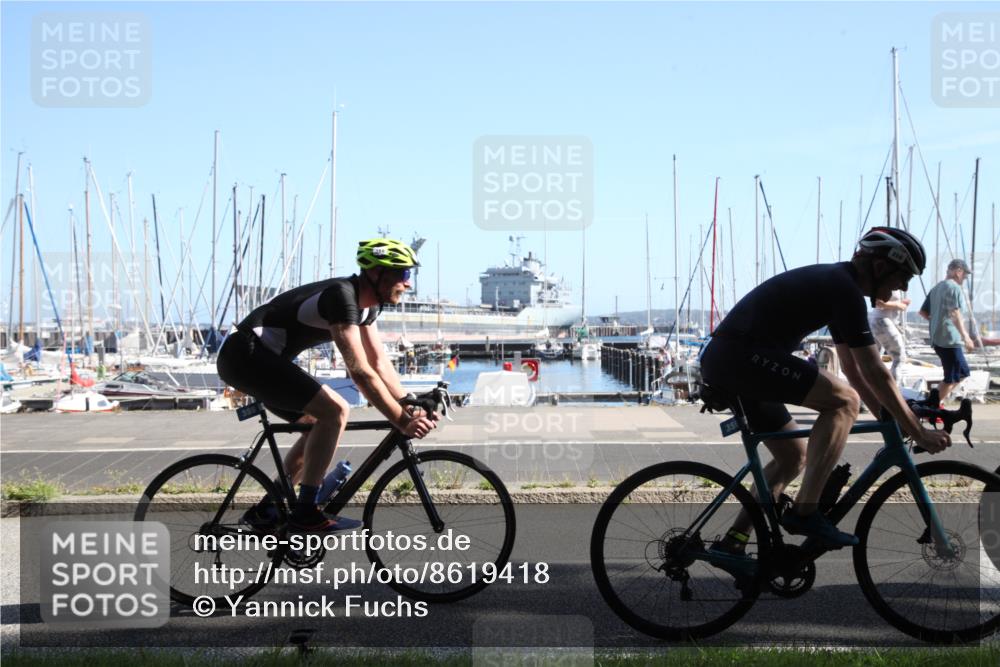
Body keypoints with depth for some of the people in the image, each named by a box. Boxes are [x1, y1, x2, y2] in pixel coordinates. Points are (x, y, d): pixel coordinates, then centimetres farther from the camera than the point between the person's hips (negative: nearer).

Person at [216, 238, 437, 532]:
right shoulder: (342, 296, -23)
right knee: (335, 411, -20)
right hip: (246, 355, -11)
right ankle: (306, 513, -14)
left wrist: (411, 407, 0)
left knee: (326, 421, 10)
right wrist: (402, 421, -26)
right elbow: (360, 371, -27)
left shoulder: (367, 303, 8)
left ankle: (266, 510, 15)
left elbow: (379, 362, 9)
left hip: (262, 359, 11)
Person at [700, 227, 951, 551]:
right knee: (844, 400, -15)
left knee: (794, 457, 18)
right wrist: (919, 433, -5)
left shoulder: (834, 283, 19)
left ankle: (731, 543, 18)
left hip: (720, 360, 11)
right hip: (741, 355, -11)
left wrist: (892, 422, 22)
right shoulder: (844, 288, -11)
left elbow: (854, 370, 23)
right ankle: (805, 512, -13)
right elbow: (875, 373, -11)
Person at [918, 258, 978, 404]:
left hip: (937, 338, 10)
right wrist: (965, 336, -26)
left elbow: (923, 312, 21)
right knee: (951, 378, -3)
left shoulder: (936, 288, 17)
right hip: (949, 339, -10)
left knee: (962, 372, 18)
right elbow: (954, 313, -22)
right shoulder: (954, 287, -10)